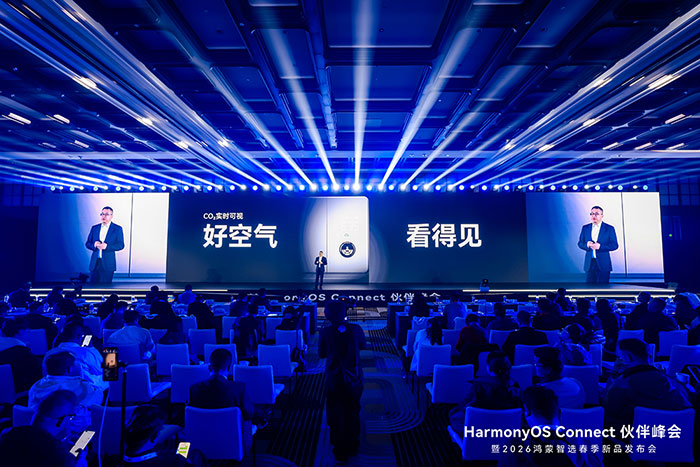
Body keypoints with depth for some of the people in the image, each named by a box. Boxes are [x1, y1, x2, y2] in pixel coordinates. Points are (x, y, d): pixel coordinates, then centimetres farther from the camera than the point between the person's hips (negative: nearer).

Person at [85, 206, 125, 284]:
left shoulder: (117, 229, 1)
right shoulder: (94, 228, 12)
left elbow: (121, 245, -4)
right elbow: (87, 243, 12)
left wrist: (107, 246, -19)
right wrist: (94, 245, -11)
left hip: (108, 263, -3)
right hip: (95, 262, 3)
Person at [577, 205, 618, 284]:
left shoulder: (609, 228, 2)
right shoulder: (585, 228, 9)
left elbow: (614, 245, -3)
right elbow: (580, 243, 10)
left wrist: (600, 246, -18)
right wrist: (586, 245, -13)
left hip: (603, 263, -2)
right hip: (589, 263, 2)